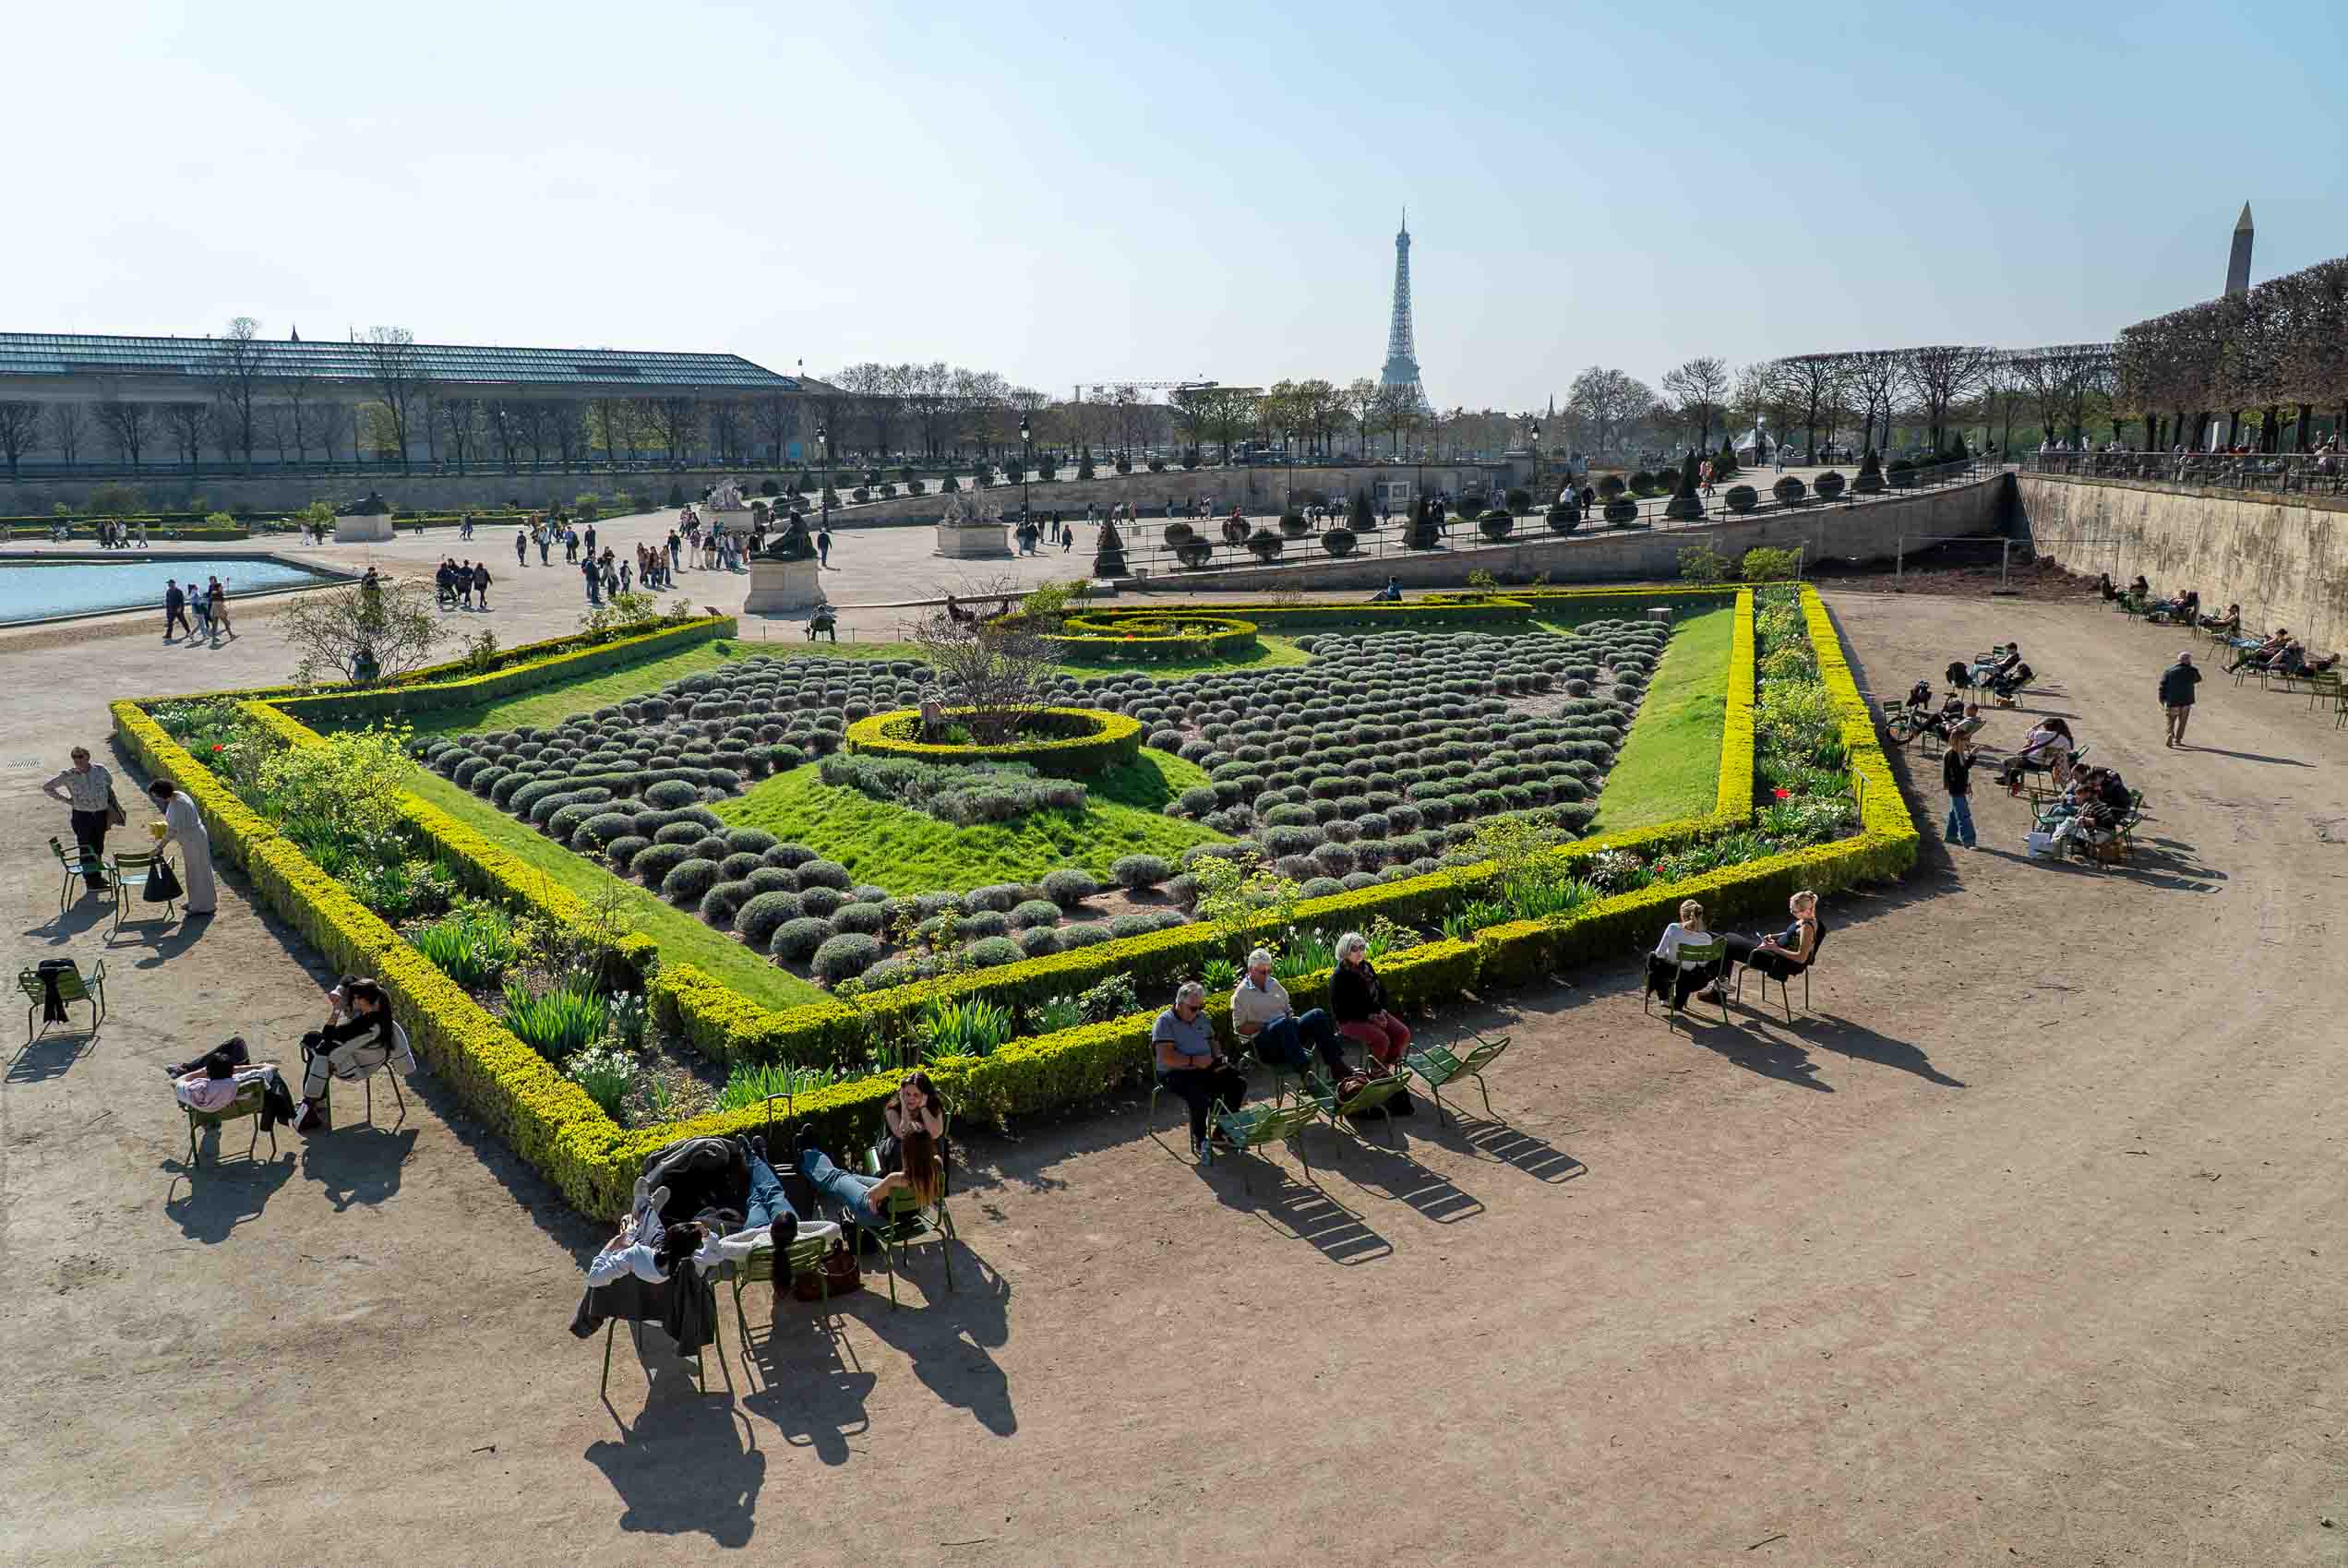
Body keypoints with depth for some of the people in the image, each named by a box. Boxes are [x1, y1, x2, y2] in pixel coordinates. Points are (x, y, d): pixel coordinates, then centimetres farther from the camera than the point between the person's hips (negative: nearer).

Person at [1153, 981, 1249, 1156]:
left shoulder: (1201, 1017, 14)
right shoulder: (1165, 1022, -10)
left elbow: (1212, 1042, 26)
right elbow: (1165, 1056, -20)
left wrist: (1219, 1058, 5)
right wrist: (1193, 1061, -20)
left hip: (1206, 1069, 7)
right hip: (1175, 1074, -7)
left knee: (1238, 1083, -8)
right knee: (1199, 1097, -34)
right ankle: (1199, 1142, -8)